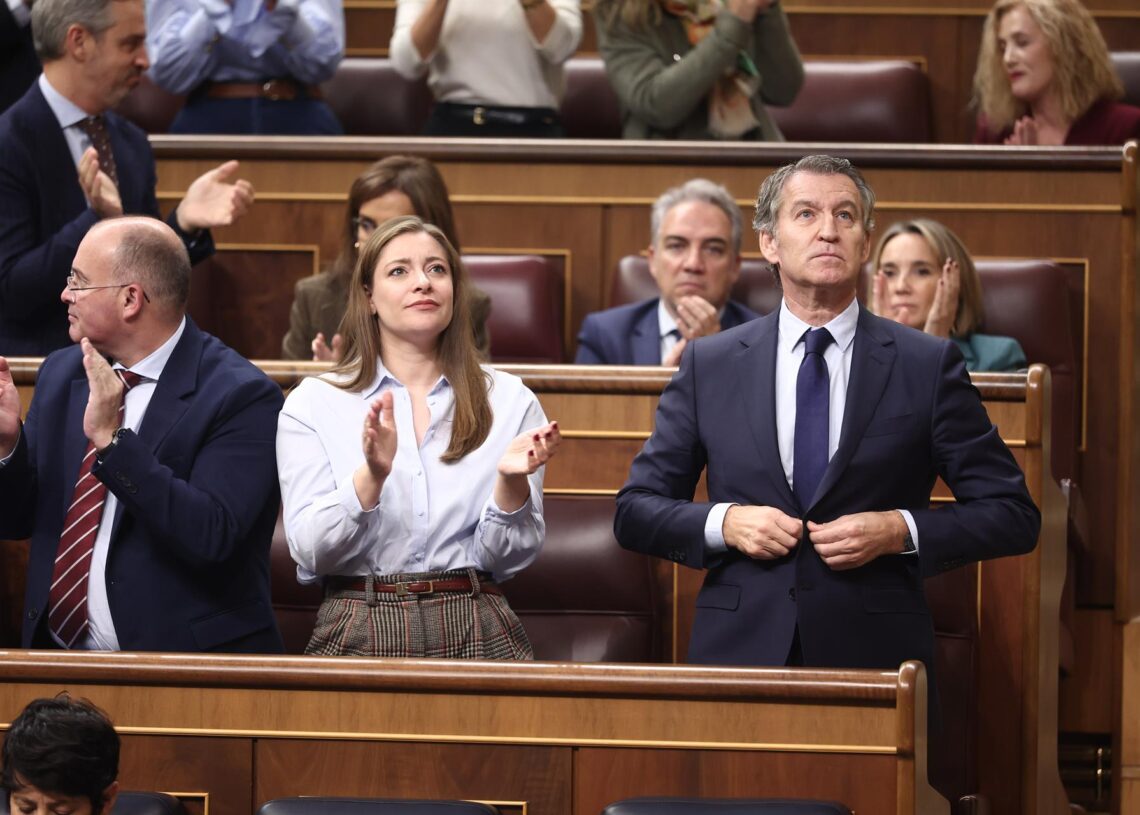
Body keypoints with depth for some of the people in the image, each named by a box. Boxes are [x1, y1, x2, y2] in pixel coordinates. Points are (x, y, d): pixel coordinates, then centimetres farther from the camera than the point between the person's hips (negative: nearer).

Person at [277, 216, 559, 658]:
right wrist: (371, 476, -17)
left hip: (476, 637, 1)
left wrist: (512, 481, -11)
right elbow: (309, 551, -2)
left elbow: (508, 556, 7)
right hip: (359, 635, -1)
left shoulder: (509, 401, 9)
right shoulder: (313, 403, 6)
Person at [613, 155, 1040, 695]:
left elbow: (1013, 515, 3)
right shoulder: (708, 364, 8)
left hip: (875, 657, -1)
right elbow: (635, 512, 10)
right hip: (740, 652, 1)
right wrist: (722, 523, -8)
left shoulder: (929, 365, 3)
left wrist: (900, 531, -12)